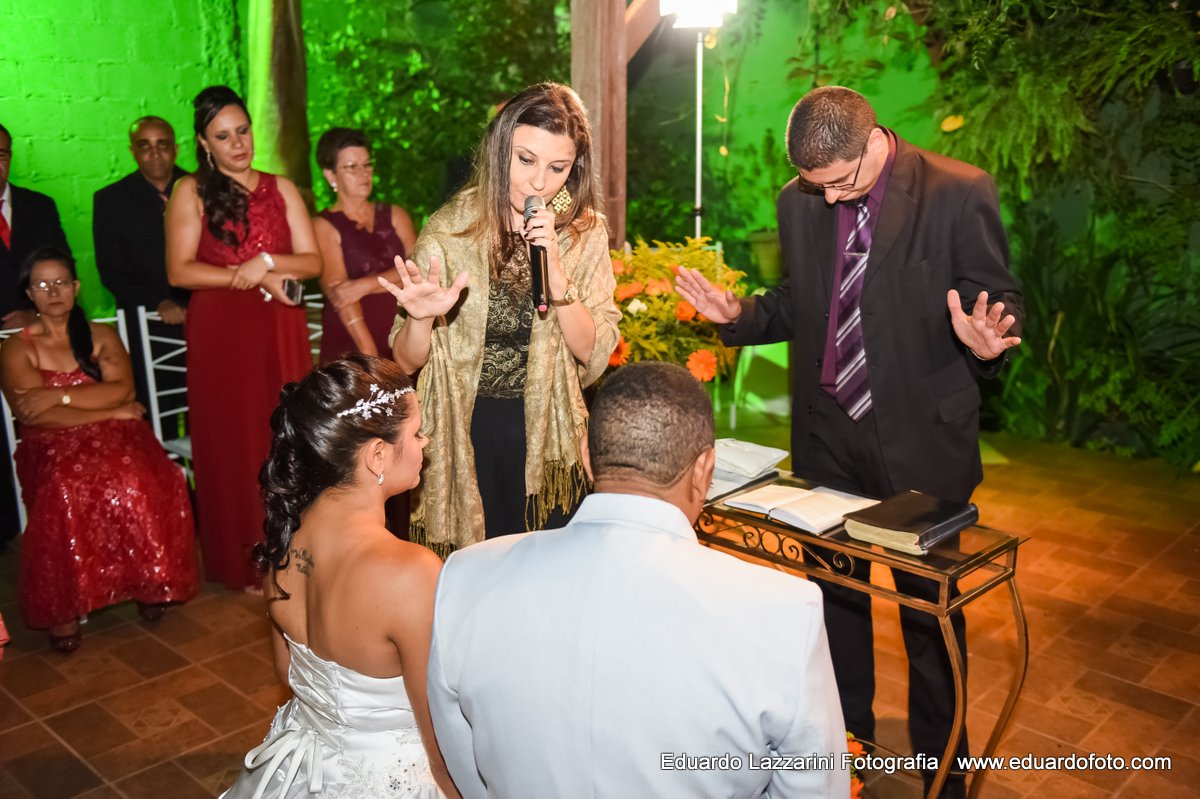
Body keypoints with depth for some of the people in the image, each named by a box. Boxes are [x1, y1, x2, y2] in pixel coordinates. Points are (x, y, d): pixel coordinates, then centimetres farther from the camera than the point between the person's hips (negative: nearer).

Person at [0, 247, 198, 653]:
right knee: (66, 492, -37)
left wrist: (59, 395, -12)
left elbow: (124, 389, -2)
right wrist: (111, 411, -9)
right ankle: (61, 607, -23)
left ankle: (150, 582, -14)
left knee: (140, 483, -34)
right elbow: (34, 415, -6)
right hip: (53, 448, -1)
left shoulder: (102, 336, 16)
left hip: (115, 436, 2)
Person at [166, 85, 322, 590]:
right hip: (220, 331, -2)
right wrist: (254, 279, -11)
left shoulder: (281, 188, 12)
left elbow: (312, 262, 6)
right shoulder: (191, 191, 3)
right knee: (232, 438, 1)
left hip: (280, 329, 3)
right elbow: (180, 270, -7)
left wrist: (267, 261, -12)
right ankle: (241, 563, 13)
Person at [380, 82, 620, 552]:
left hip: (546, 440, 2)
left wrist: (556, 272, -20)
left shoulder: (585, 234, -2)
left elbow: (594, 355, -8)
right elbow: (407, 362, -6)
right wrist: (422, 319, -27)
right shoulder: (450, 231, -9)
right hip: (461, 437, -1)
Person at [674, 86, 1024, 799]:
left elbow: (1001, 299, -7)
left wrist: (986, 339, -30)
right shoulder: (799, 200, 3)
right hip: (829, 433, 4)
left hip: (921, 437, -4)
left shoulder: (960, 193, -11)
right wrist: (739, 314, -4)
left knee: (929, 606, 10)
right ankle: (846, 736, 40)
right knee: (835, 592, 17)